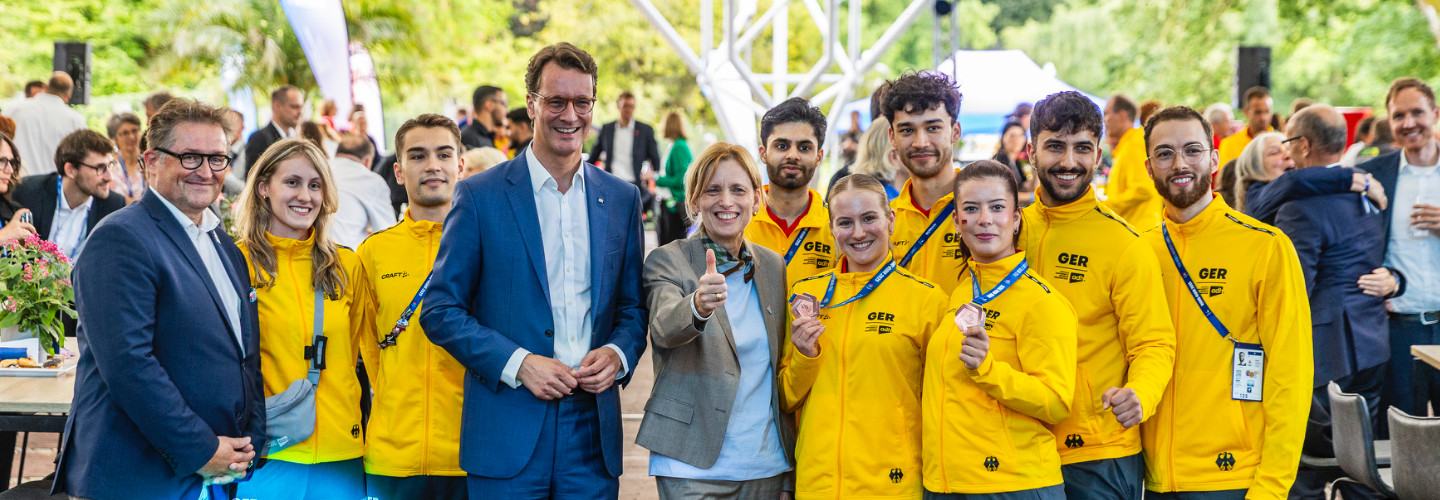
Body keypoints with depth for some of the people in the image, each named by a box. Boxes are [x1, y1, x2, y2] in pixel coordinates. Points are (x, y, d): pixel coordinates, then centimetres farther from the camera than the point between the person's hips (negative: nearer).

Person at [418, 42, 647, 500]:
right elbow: (440, 310, -3)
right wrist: (518, 363, -13)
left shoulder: (621, 198, 9)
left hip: (593, 429, 3)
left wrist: (617, 354, -6)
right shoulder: (480, 195, -1)